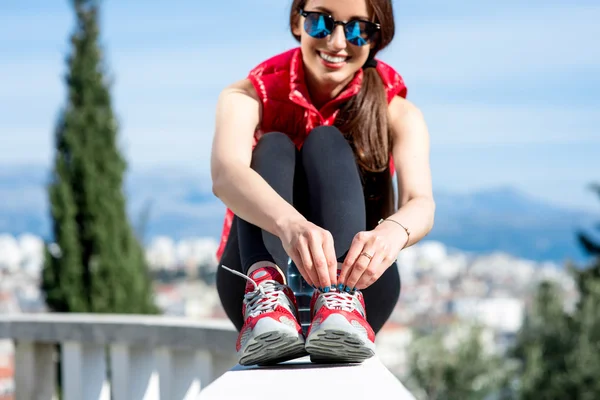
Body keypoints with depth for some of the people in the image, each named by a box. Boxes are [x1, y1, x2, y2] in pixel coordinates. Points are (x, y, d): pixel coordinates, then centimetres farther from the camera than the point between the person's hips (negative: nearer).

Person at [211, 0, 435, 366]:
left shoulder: (398, 114, 1)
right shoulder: (250, 97, -2)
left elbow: (421, 203, -20)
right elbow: (225, 175, -26)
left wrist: (393, 231, -46)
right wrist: (289, 223, -49)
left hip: (358, 293, 0)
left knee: (326, 142, -17)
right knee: (272, 147, -19)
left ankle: (340, 306, -45)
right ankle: (267, 297, -49)